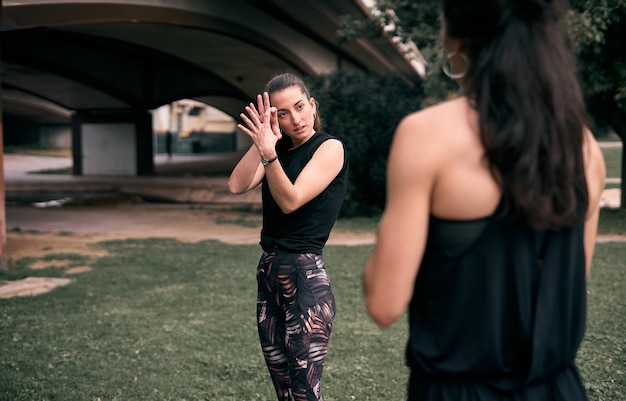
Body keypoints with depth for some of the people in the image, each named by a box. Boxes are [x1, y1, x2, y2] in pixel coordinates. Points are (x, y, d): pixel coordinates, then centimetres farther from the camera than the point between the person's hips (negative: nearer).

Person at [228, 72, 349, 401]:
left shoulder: (330, 148, -7)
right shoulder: (280, 149, 12)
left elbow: (291, 201, -18)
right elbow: (236, 186, -3)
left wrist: (269, 153, -30)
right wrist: (261, 141, -11)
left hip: (307, 275, -7)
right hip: (268, 270, 7)